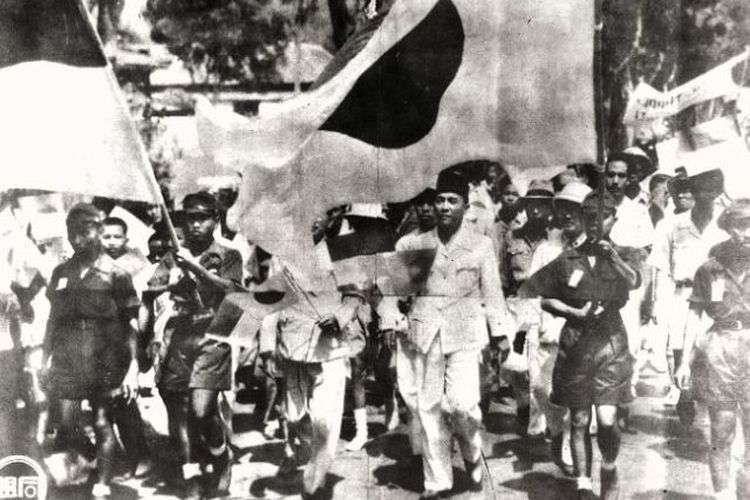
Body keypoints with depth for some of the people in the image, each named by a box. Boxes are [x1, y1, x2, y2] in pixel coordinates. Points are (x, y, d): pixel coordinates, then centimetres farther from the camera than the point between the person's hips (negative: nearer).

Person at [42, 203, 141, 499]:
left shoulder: (115, 273, -2)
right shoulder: (61, 272, 11)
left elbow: (130, 324, -3)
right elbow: (53, 318, 17)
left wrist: (133, 368, -9)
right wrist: (45, 359, 12)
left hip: (103, 357, -3)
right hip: (66, 356, 3)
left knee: (102, 423, -1)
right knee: (65, 425, 3)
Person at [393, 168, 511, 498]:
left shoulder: (481, 246, 4)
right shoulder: (413, 245, 7)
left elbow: (492, 293, 5)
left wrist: (500, 336, 2)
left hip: (464, 333, -2)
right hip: (423, 334, 2)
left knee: (462, 402, -15)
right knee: (427, 407, 3)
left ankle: (471, 453, 17)